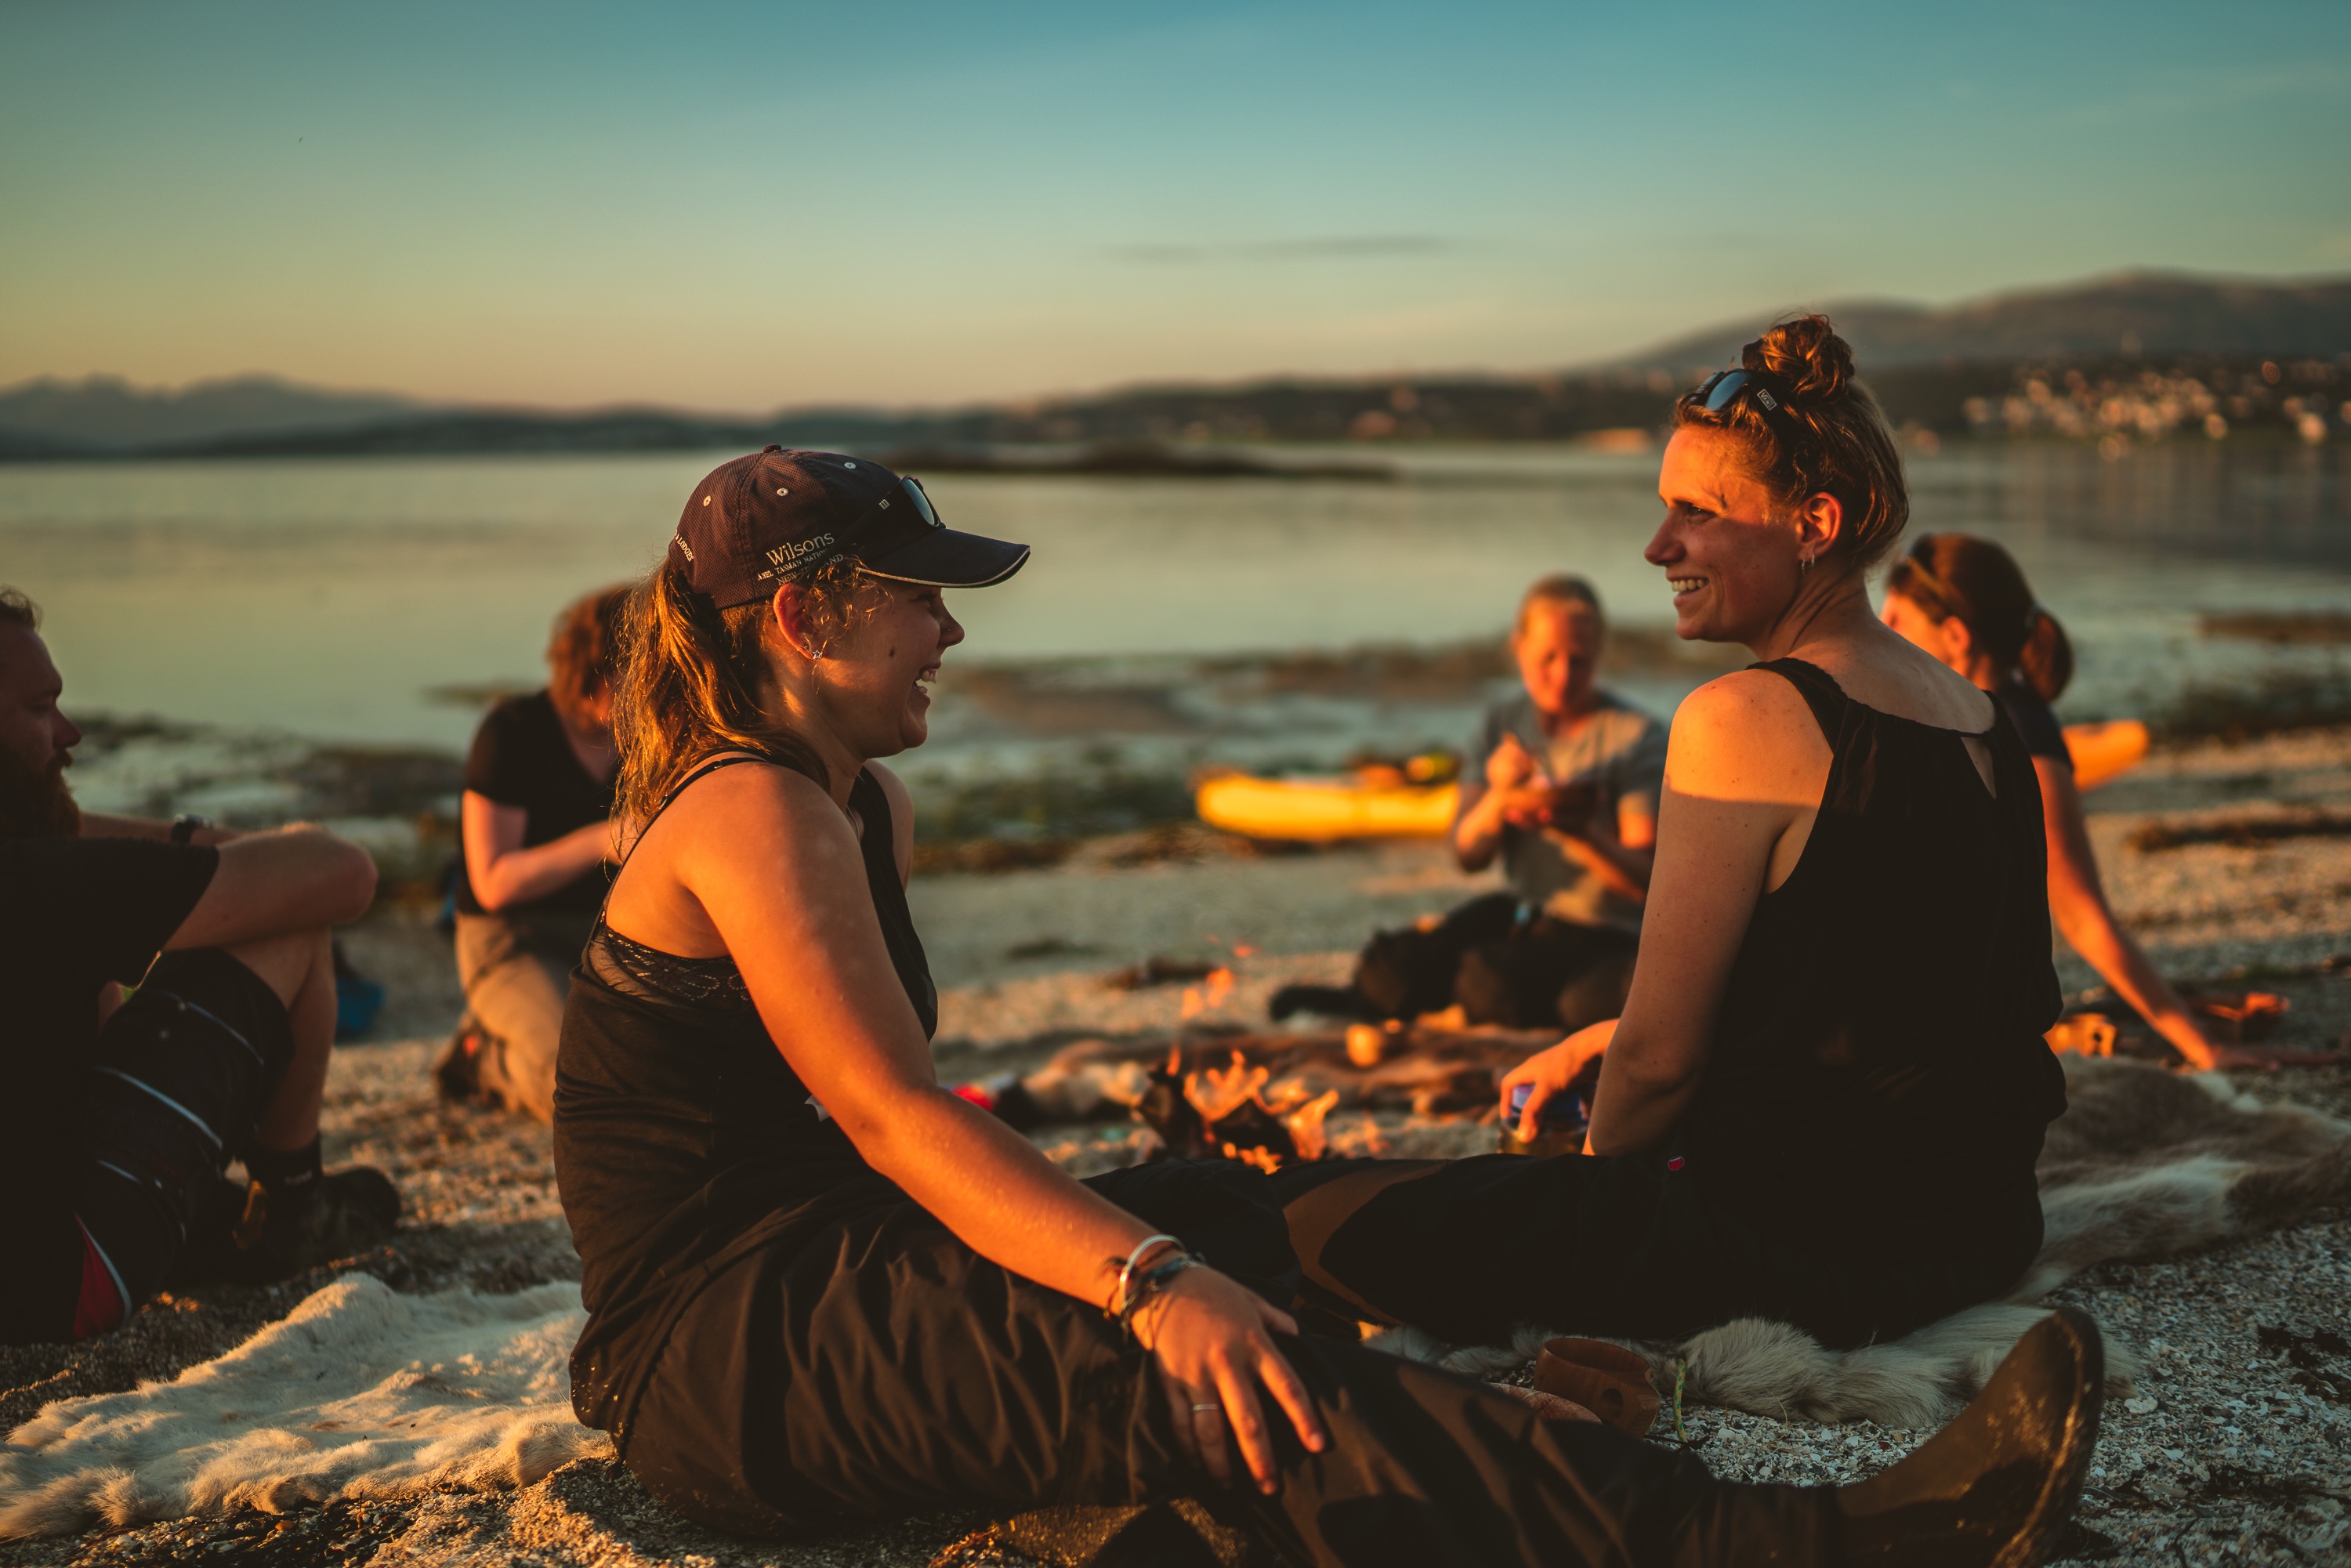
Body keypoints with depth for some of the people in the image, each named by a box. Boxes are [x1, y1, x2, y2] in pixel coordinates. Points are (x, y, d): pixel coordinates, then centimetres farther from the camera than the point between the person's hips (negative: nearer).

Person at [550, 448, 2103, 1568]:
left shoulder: (863, 808, 17)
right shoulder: (754, 814, -14)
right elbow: (888, 1114, -25)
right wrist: (1153, 1282, -36)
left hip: (814, 1280, 11)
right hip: (722, 1354, -11)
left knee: (1220, 1210, -3)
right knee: (1215, 1370, -27)